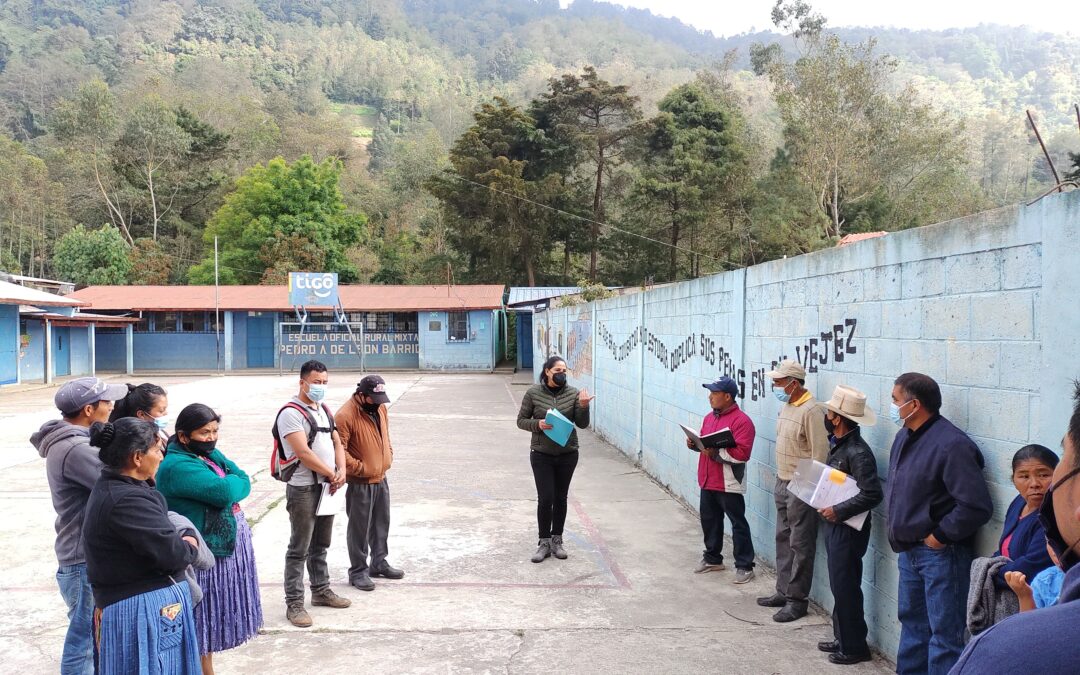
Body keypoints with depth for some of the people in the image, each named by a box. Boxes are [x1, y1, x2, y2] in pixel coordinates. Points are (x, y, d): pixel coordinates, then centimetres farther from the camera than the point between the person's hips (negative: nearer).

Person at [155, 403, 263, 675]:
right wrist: (231, 481, -7)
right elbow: (225, 491, -27)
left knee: (210, 618, 19)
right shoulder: (177, 466, -19)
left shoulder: (209, 453, 10)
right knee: (201, 618, 2)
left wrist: (228, 485, -15)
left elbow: (244, 483, 4)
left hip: (225, 546, 9)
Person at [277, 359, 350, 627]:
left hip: (328, 487, 8)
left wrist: (341, 471, -4)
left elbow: (337, 443, 14)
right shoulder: (291, 413, -13)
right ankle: (294, 603, 6)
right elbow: (303, 452, -20)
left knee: (320, 545, 19)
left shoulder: (324, 411, 13)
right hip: (303, 489, -8)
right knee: (299, 549, -1)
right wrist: (332, 474, -13)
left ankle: (321, 591, 31)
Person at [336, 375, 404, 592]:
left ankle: (379, 562, 33)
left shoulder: (380, 408, 5)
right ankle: (358, 571, 14)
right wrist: (359, 468, -19)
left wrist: (389, 455, 10)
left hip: (381, 478, 8)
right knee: (359, 528, 3)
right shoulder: (345, 416, -21)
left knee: (381, 523, 18)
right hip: (359, 483, -8)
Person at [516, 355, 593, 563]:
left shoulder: (573, 394, -2)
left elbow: (582, 424, -1)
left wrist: (583, 407, -19)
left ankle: (557, 540, 26)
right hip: (542, 454, -2)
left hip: (567, 454, 2)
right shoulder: (533, 393, -5)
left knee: (560, 498, 11)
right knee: (545, 498, -3)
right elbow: (521, 420, 1)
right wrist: (537, 424, -18)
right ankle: (544, 543, 11)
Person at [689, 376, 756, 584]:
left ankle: (744, 565, 11)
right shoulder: (709, 418, 12)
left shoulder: (741, 421, -16)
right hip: (708, 481, 9)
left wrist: (716, 453, -27)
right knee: (709, 520, 18)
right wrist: (694, 444, 2)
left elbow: (742, 453, -23)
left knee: (738, 524, 2)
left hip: (729, 484, -8)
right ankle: (712, 558, 34)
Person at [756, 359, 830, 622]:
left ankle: (797, 600, 8)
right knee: (783, 539, 16)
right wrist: (780, 479, 18)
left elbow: (820, 452, -20)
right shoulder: (787, 406, 10)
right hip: (783, 483, 9)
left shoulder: (811, 410, -19)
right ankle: (784, 591, 28)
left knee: (800, 544, 0)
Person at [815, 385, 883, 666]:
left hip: (848, 529, -9)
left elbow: (872, 494, -27)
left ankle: (854, 647, 14)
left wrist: (838, 511, -22)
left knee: (845, 588, 1)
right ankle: (842, 638, 29)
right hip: (835, 526, 9)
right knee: (839, 586, 17)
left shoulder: (857, 452, -23)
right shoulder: (838, 444, 5)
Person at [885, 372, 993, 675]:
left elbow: (976, 506, -25)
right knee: (912, 621, 21)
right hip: (909, 549, 9)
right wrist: (896, 528, 10)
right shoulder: (905, 437, 7)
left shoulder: (952, 445, -22)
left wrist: (940, 536, -17)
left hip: (939, 553, -9)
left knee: (944, 632, 1)